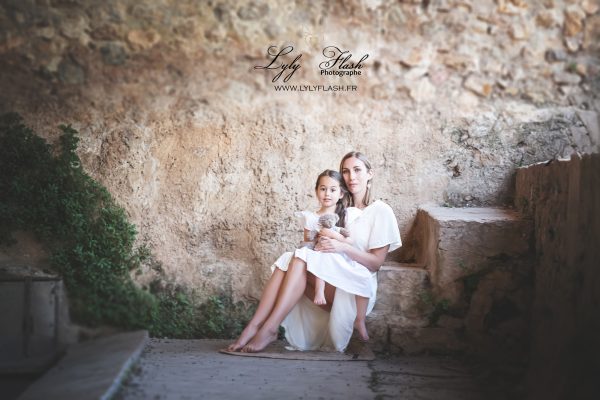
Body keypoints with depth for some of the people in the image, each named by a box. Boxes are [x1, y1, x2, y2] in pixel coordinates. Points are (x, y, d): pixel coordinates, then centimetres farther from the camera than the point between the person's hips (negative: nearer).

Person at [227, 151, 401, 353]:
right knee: (287, 259, -24)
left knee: (301, 258, -29)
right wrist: (322, 243, -6)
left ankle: (269, 329, -35)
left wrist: (343, 247, -17)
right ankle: (253, 327, -37)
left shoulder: (381, 211, 3)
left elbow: (376, 262, -3)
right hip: (332, 279, 6)